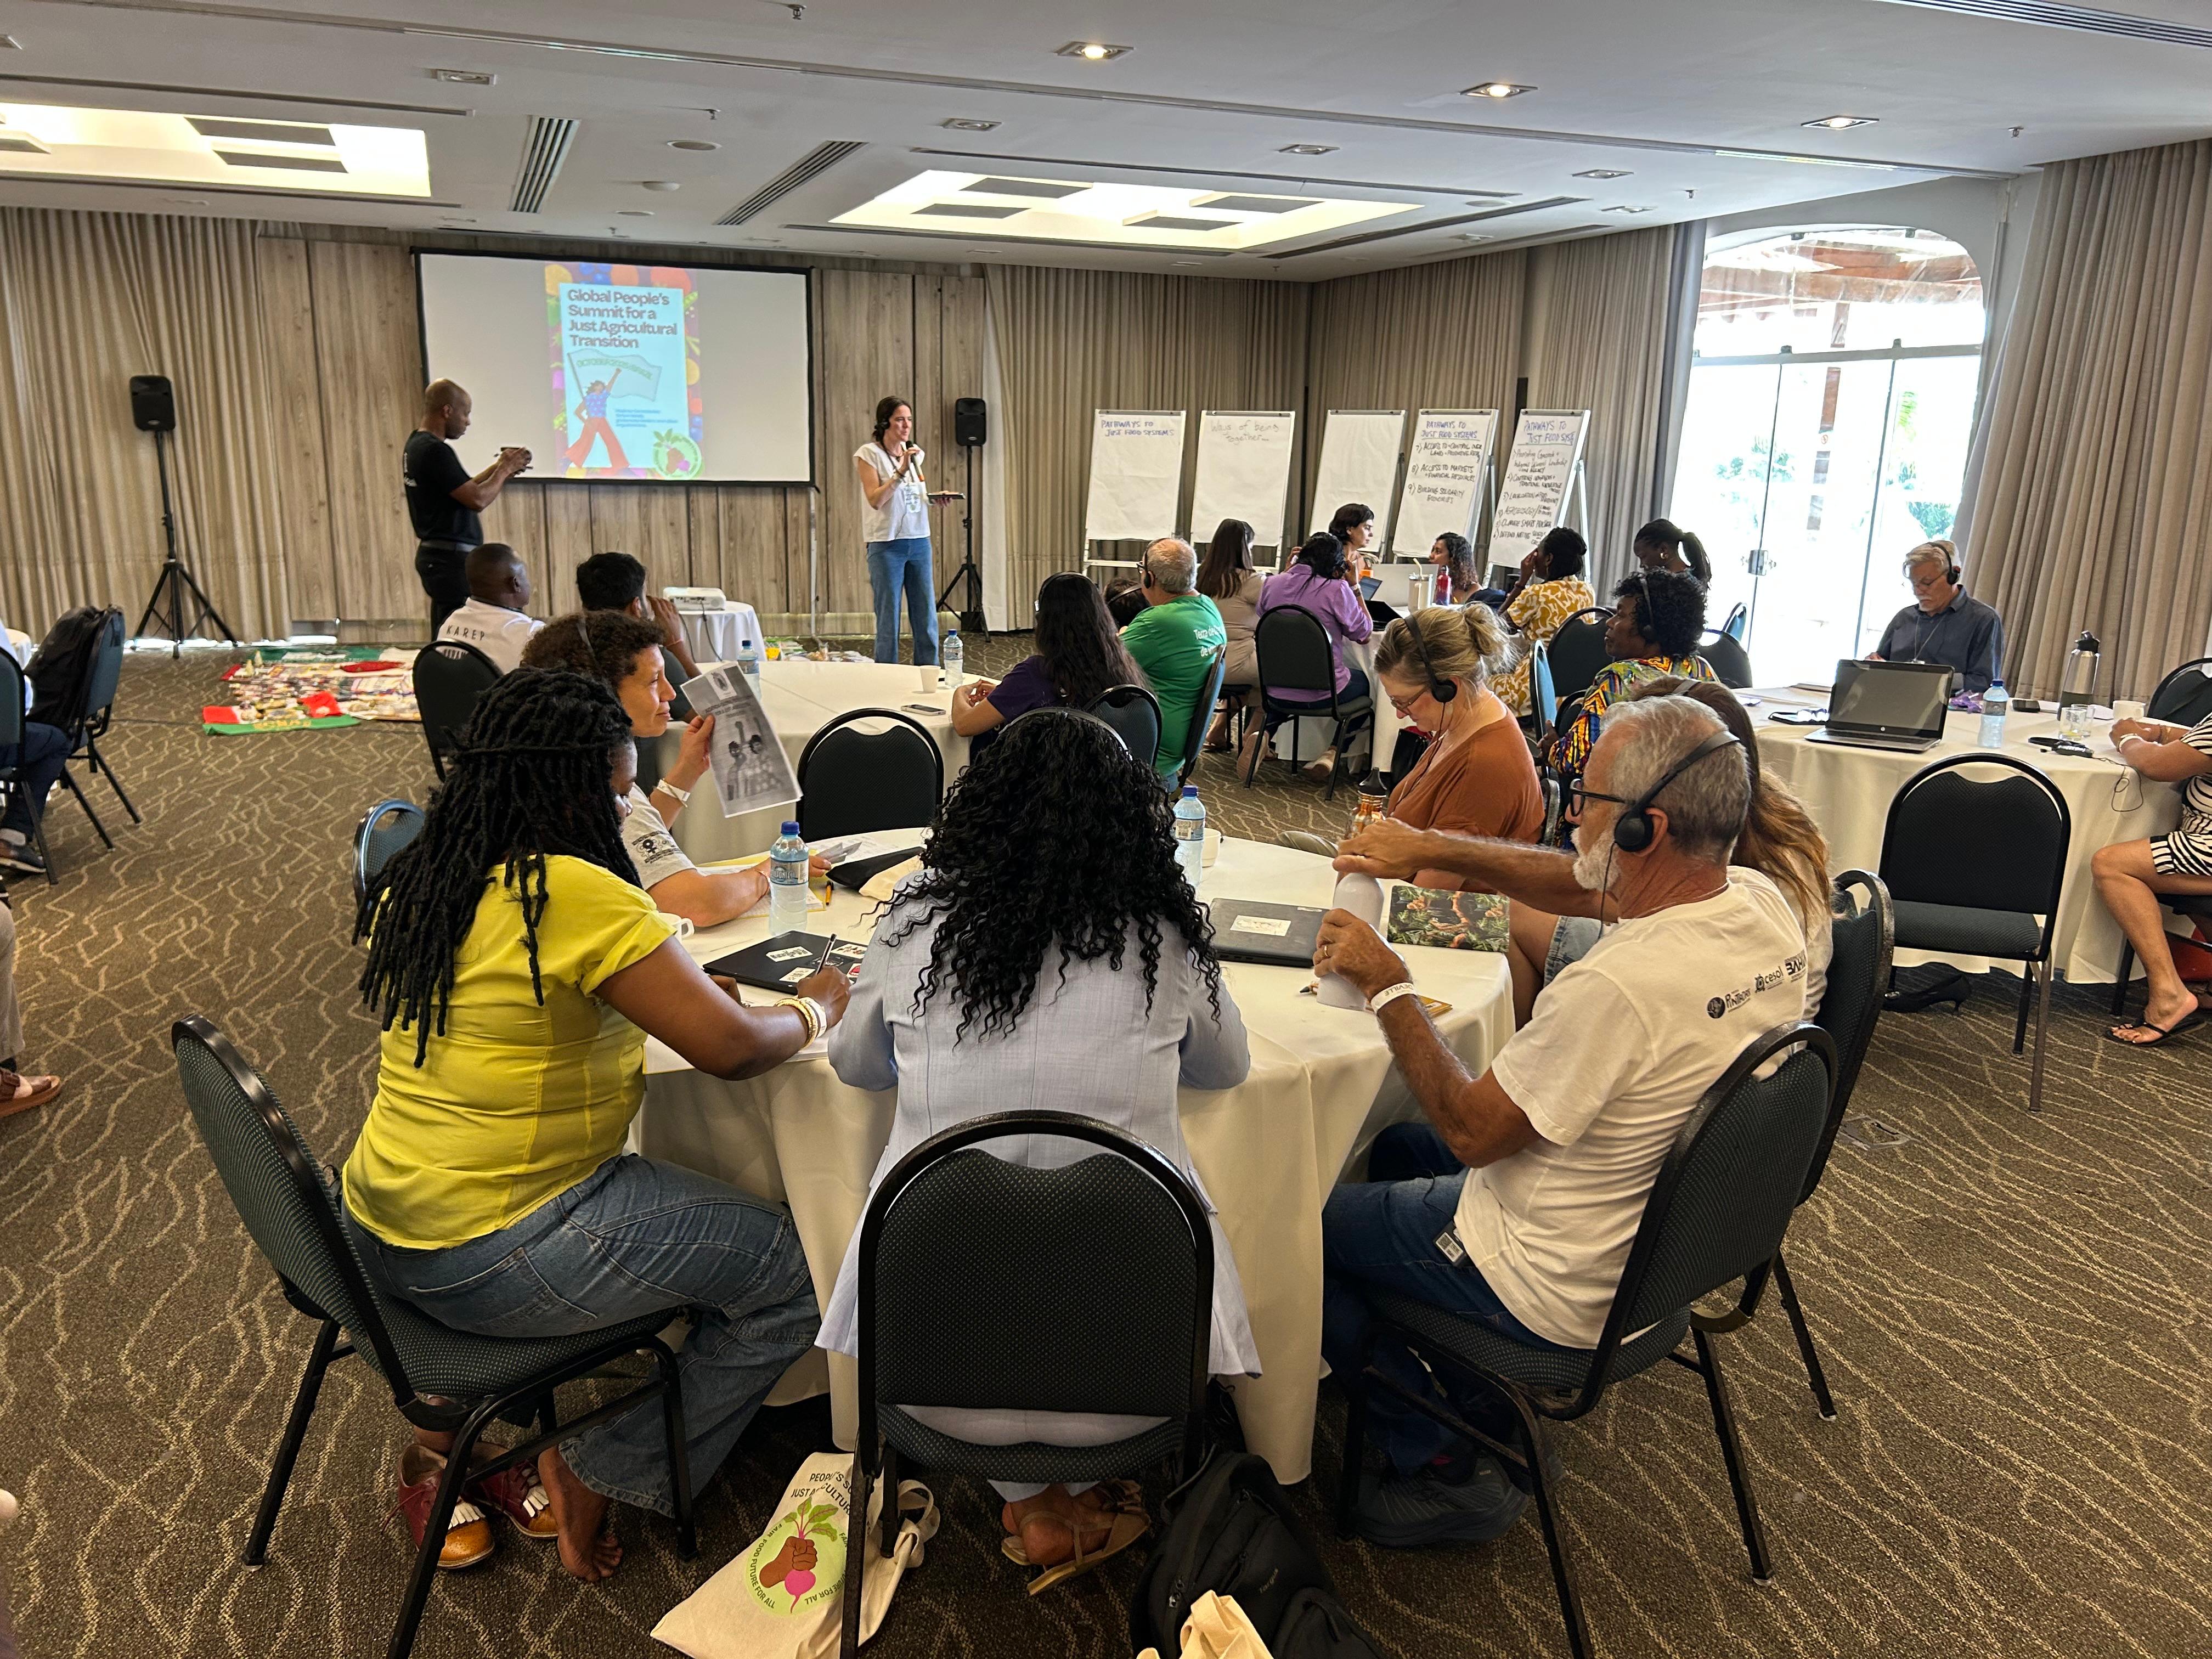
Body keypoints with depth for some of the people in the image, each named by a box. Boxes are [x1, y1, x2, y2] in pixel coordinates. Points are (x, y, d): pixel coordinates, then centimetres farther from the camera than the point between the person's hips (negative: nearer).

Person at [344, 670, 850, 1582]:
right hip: (489, 1261, -9)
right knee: (792, 1269, -1)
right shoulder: (576, 893, -22)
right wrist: (814, 1007, -2)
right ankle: (601, 1477, 11)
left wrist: (667, 985, 10)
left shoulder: (414, 880, 5)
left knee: (662, 1188, 30)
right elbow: (731, 1046, -23)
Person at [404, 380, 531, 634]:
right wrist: (504, 470, -4)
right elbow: (478, 500, -20)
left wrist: (499, 468, 14)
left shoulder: (416, 444, 16)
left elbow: (464, 490, 21)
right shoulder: (435, 450, -16)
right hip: (452, 557, -11)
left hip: (434, 554, 11)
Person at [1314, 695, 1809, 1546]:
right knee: (1403, 1149, 27)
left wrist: (1388, 988, -18)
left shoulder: (1618, 986, -37)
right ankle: (1486, 1425, 31)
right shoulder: (1761, 904, -11)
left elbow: (1472, 1130, -24)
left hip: (1563, 1289, -8)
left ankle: (1445, 1473, 19)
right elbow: (1574, 885, 5)